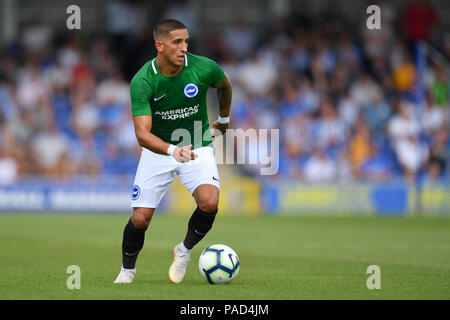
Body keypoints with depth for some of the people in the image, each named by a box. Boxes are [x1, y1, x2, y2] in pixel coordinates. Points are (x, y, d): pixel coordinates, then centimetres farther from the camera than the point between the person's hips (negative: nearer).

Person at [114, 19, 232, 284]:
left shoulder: (204, 68, -17)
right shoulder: (142, 81, -22)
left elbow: (224, 85, 9)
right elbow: (142, 134, -29)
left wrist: (224, 119, 24)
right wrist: (172, 150, -46)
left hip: (197, 147, 1)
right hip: (157, 150, -1)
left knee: (209, 202, -26)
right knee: (141, 218, -7)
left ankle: (185, 250, 3)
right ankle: (128, 269, 24)